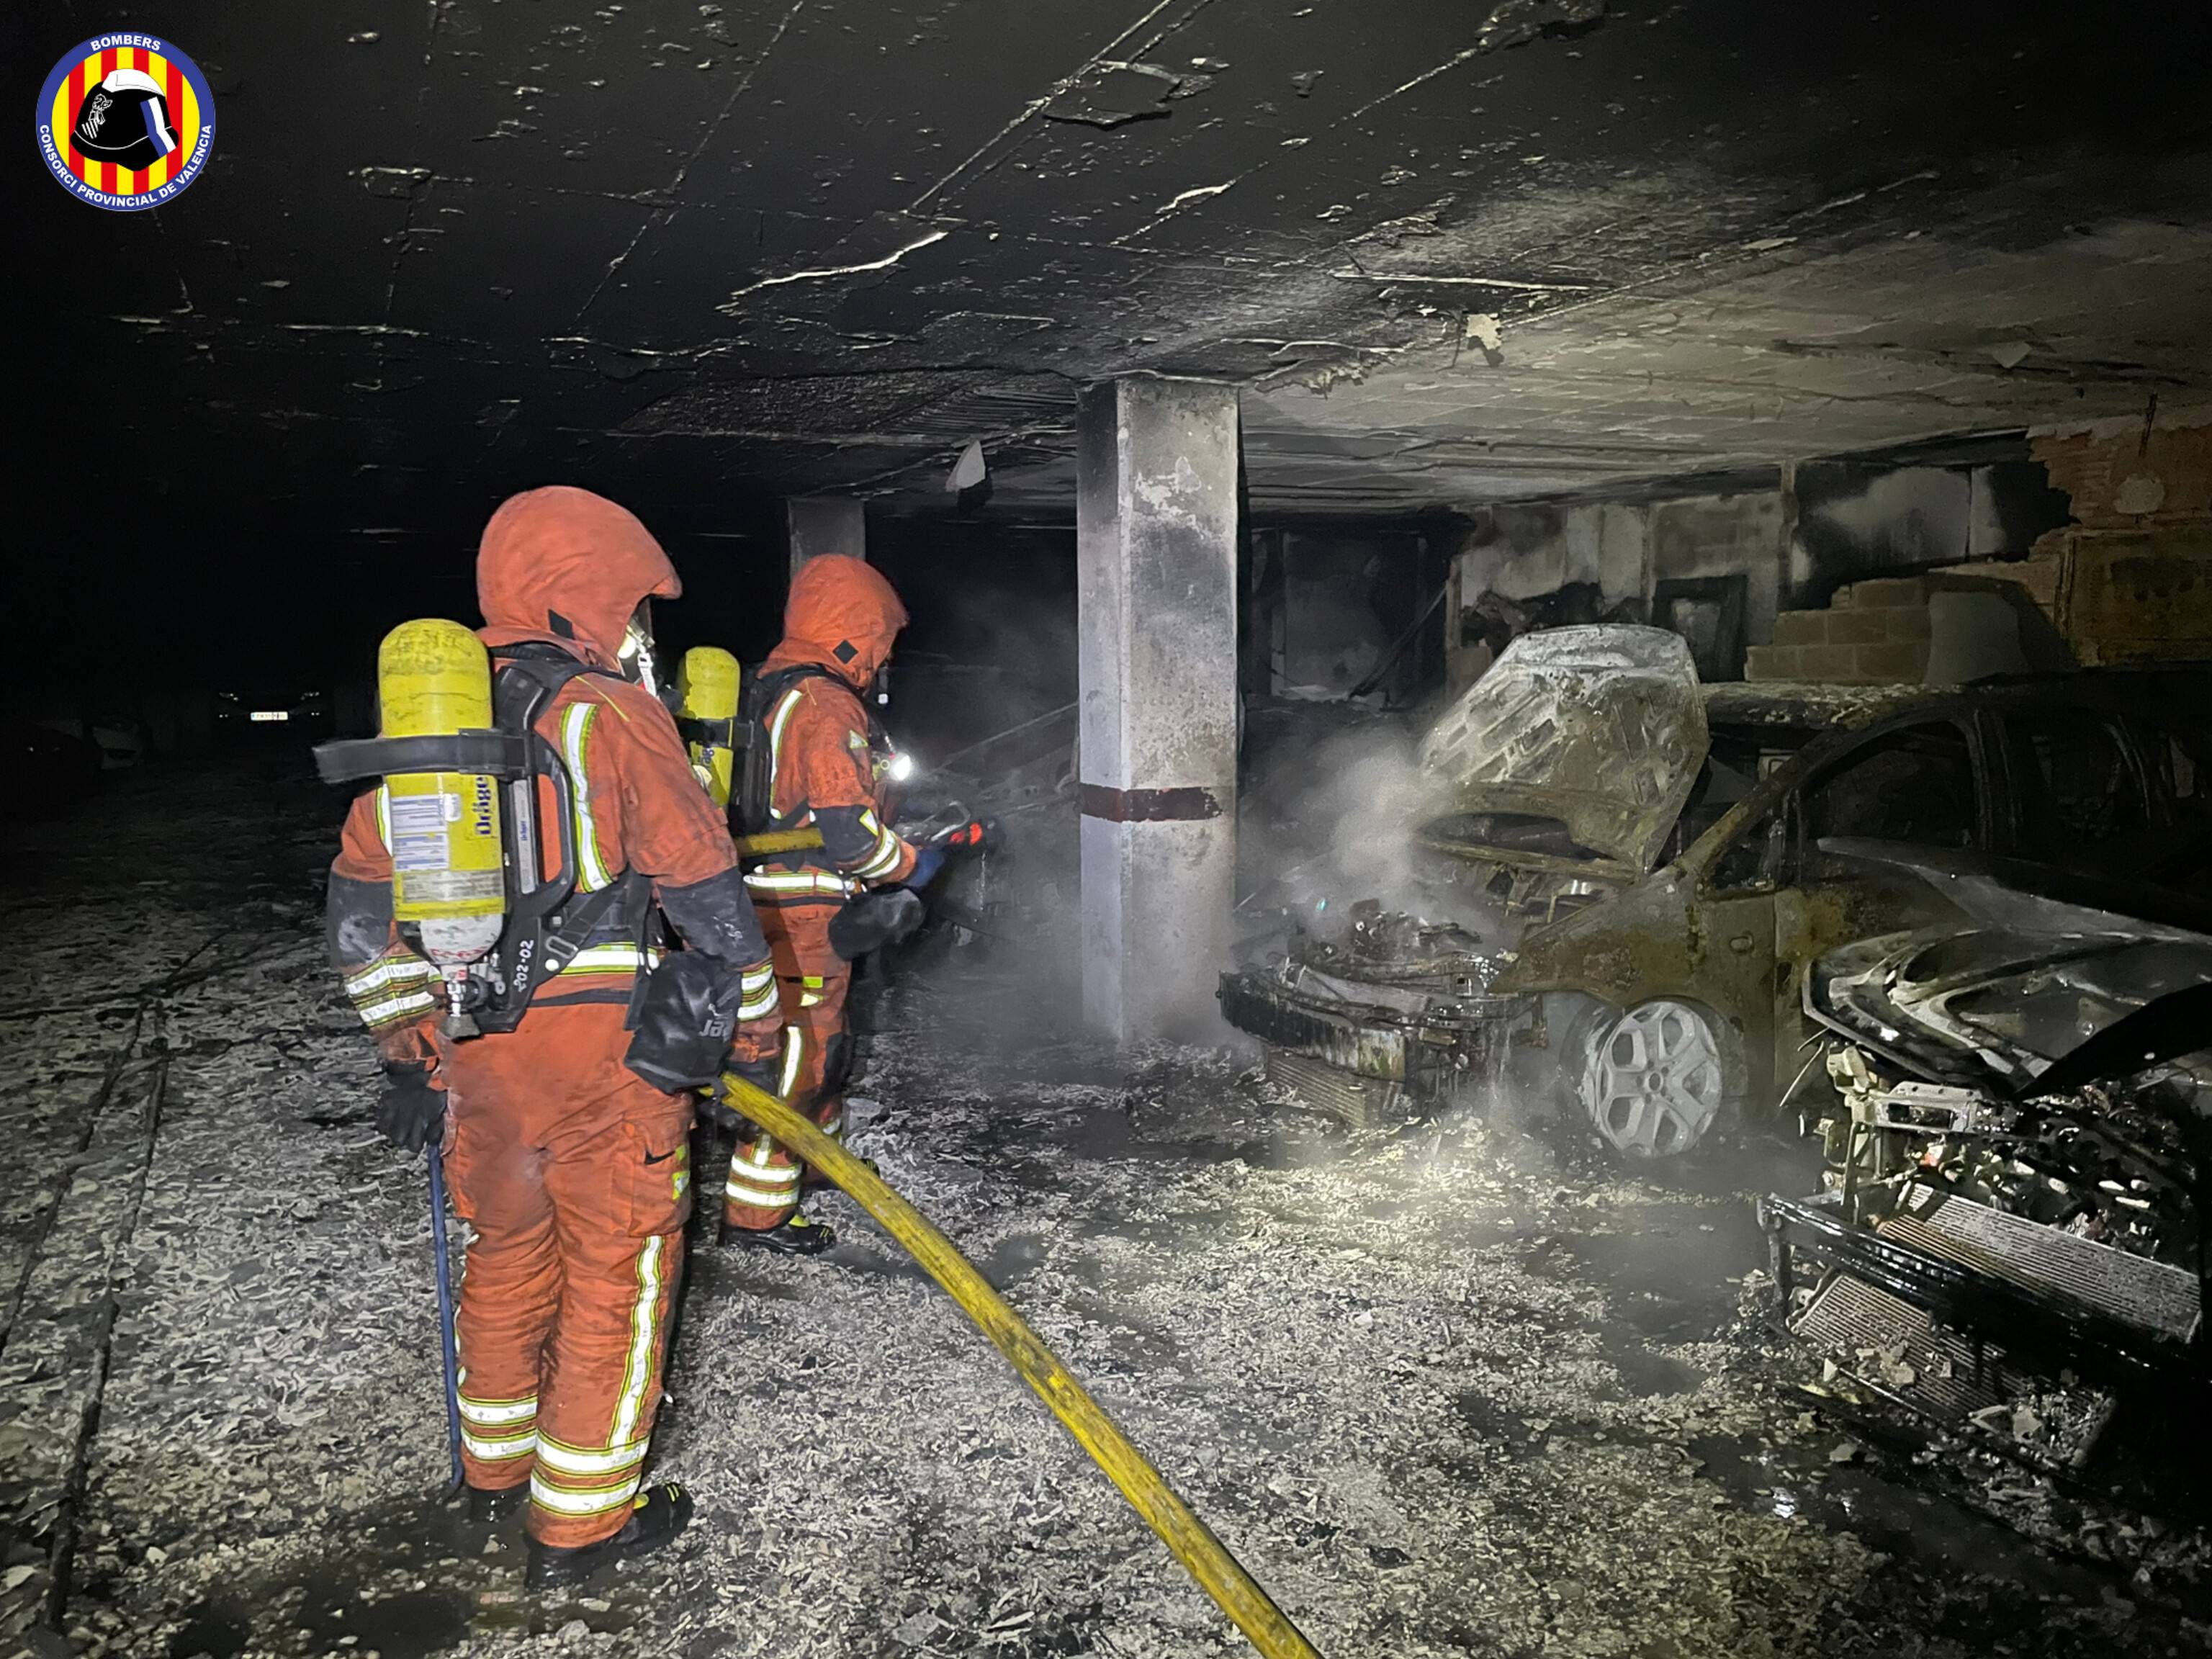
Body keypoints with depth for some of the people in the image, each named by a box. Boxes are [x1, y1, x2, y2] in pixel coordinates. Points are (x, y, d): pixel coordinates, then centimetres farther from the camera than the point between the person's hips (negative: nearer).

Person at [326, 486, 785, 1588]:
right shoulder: (613, 715, -9)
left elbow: (363, 901, 13)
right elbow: (703, 886, -10)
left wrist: (409, 1050, 19)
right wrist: (757, 1029, 0)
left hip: (474, 1044, 6)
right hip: (604, 1044, -6)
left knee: (508, 1246, 23)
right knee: (617, 1269, 7)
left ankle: (497, 1467, 40)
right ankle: (580, 1522, 17)